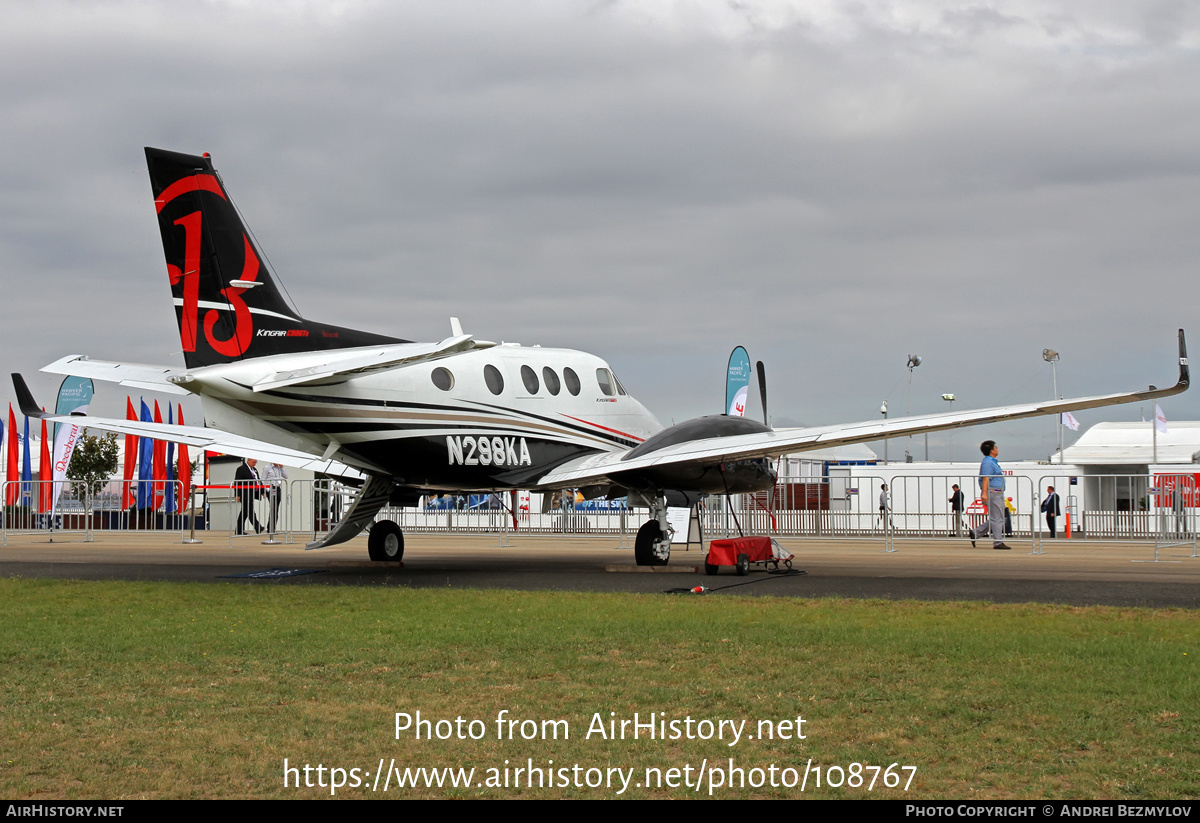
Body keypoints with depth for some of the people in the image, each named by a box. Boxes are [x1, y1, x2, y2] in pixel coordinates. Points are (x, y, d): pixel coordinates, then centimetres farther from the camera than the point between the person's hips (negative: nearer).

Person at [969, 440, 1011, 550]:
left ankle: (975, 533, 14)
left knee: (996, 519, 12)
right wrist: (984, 492, -29)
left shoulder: (992, 462, 21)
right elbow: (985, 478, -21)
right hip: (992, 493, -11)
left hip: (997, 494, 11)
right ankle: (998, 542, -6)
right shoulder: (987, 462, -12)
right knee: (997, 518, -8)